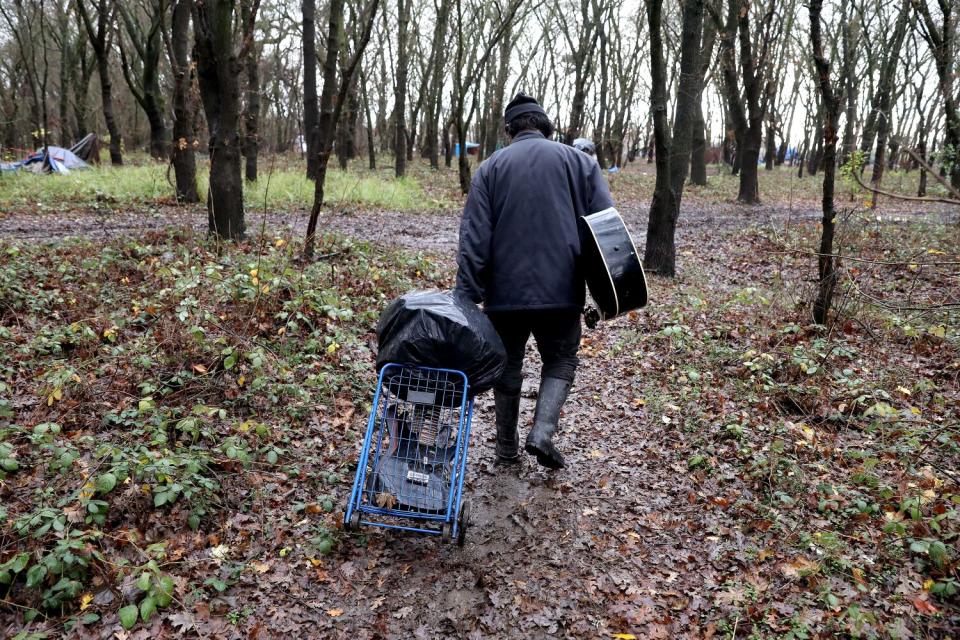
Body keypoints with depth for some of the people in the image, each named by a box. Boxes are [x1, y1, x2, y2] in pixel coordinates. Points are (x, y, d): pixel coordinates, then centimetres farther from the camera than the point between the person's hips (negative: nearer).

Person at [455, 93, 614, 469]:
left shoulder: (490, 168, 4)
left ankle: (507, 447, 24)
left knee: (507, 367, 16)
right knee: (561, 362, 16)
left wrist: (466, 296, -4)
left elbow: (474, 238, -4)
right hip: (561, 290, 0)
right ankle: (542, 432, -4)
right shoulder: (578, 161, 5)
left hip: (505, 291, 1)